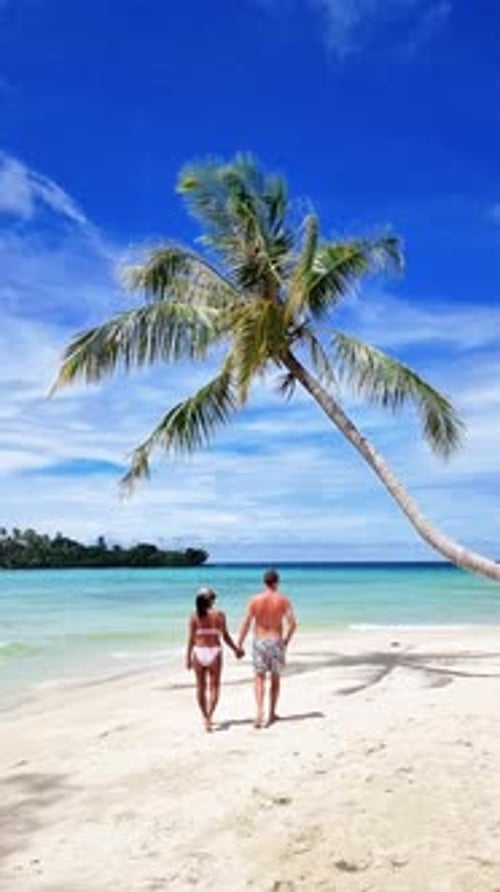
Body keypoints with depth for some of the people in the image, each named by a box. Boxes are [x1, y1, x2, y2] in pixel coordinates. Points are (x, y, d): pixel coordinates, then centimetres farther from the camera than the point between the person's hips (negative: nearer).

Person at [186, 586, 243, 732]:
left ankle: (205, 717, 26)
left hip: (198, 652, 1)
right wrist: (236, 649, 15)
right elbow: (225, 636, 0)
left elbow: (191, 638, -4)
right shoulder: (219, 614, -3)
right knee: (214, 686, 5)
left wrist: (188, 657, 4)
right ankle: (209, 716, -12)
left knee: (201, 686, 15)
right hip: (214, 651, -1)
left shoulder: (194, 616, -3)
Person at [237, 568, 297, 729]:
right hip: (276, 641, 0)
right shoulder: (283, 600, -4)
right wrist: (286, 640, 7)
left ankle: (260, 711, -17)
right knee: (275, 678, 14)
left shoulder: (255, 600, -4)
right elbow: (292, 623, -9)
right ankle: (272, 714, 21)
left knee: (259, 678, 2)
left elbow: (246, 624, -6)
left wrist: (239, 645, 0)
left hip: (259, 641, 0)